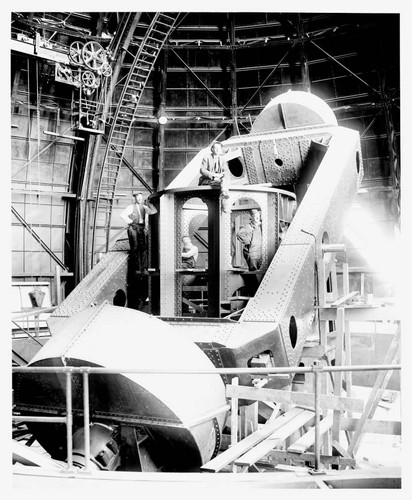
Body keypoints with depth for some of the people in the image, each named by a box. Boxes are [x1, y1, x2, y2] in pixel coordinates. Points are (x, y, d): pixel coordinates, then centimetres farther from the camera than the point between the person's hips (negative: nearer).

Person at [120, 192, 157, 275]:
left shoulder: (144, 207, 18)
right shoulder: (131, 207, 2)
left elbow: (154, 211, 15)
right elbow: (122, 215, -8)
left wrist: (148, 204, 5)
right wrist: (131, 222, -8)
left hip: (141, 229, 4)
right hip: (133, 228, -4)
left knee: (143, 248, -5)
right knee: (135, 248, -5)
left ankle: (144, 268, -6)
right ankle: (137, 268, -3)